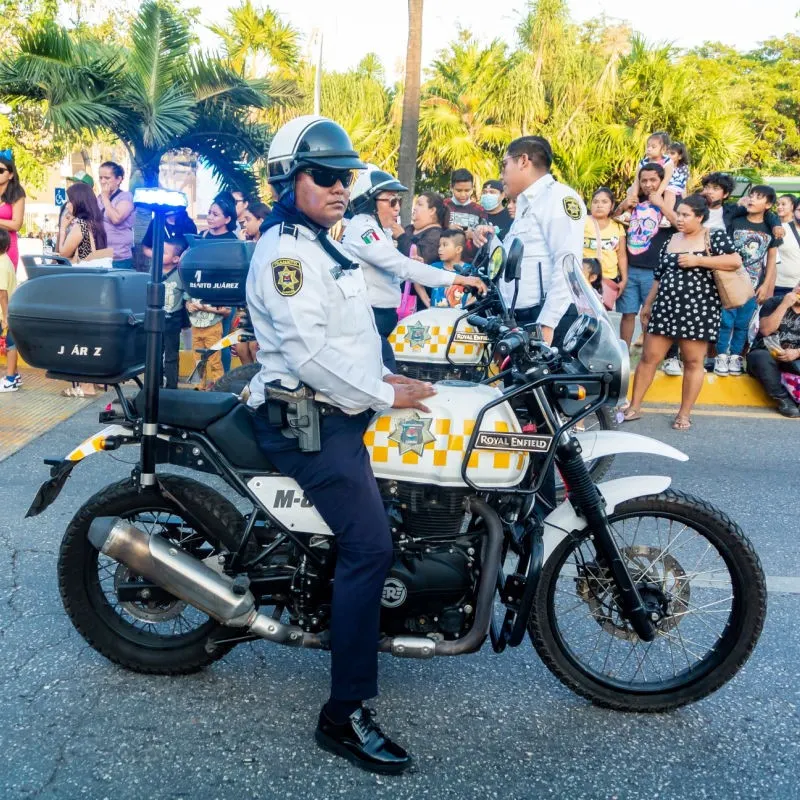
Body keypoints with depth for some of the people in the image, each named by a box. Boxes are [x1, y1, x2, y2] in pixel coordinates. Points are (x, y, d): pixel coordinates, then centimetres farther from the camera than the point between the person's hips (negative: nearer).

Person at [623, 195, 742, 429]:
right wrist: (647, 305, 18)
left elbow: (735, 261, -15)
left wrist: (697, 260, -18)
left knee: (693, 362, 3)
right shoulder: (670, 241, 14)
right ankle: (634, 407, 12)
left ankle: (685, 413, 13)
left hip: (699, 310, -4)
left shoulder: (715, 237, -1)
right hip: (665, 308, 5)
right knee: (649, 357, 4)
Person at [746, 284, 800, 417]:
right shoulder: (774, 302, 0)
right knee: (763, 358, -37)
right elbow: (766, 330, -17)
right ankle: (782, 399, -25)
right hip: (765, 353, -2)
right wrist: (784, 305, -17)